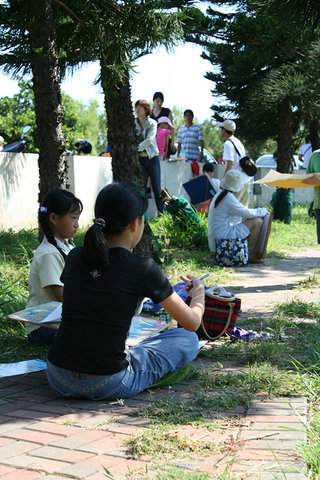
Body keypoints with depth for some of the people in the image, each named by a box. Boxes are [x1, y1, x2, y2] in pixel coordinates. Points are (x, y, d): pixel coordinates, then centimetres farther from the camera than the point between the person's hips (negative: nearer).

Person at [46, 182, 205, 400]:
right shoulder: (143, 268, -12)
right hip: (108, 386, -5)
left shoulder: (75, 257, 2)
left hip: (58, 381, 5)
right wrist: (199, 292, 23)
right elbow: (192, 323, 0)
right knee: (188, 339, 13)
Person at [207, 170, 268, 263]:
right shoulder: (228, 198, -17)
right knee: (257, 222, -11)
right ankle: (251, 255, -3)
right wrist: (263, 210, 2)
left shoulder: (220, 194, 14)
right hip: (223, 236, -10)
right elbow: (247, 213, -14)